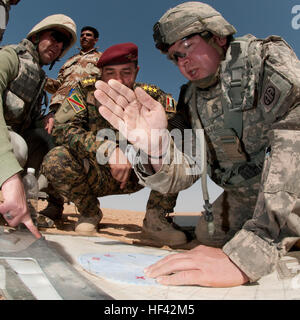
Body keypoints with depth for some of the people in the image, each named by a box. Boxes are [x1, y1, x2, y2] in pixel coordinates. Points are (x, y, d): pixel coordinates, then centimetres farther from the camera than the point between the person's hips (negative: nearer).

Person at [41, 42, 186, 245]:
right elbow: (61, 128, -21)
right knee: (55, 161, -26)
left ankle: (156, 218, -6)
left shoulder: (151, 96, -10)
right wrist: (107, 149, -34)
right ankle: (89, 212, 3)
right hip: (98, 176, 1)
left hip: (137, 175, 0)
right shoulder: (87, 91, -10)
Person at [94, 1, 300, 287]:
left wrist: (244, 257, -47)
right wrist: (156, 153, -40)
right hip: (249, 190, 5)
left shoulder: (268, 58, -22)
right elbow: (185, 172, -15)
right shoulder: (192, 101, -6)